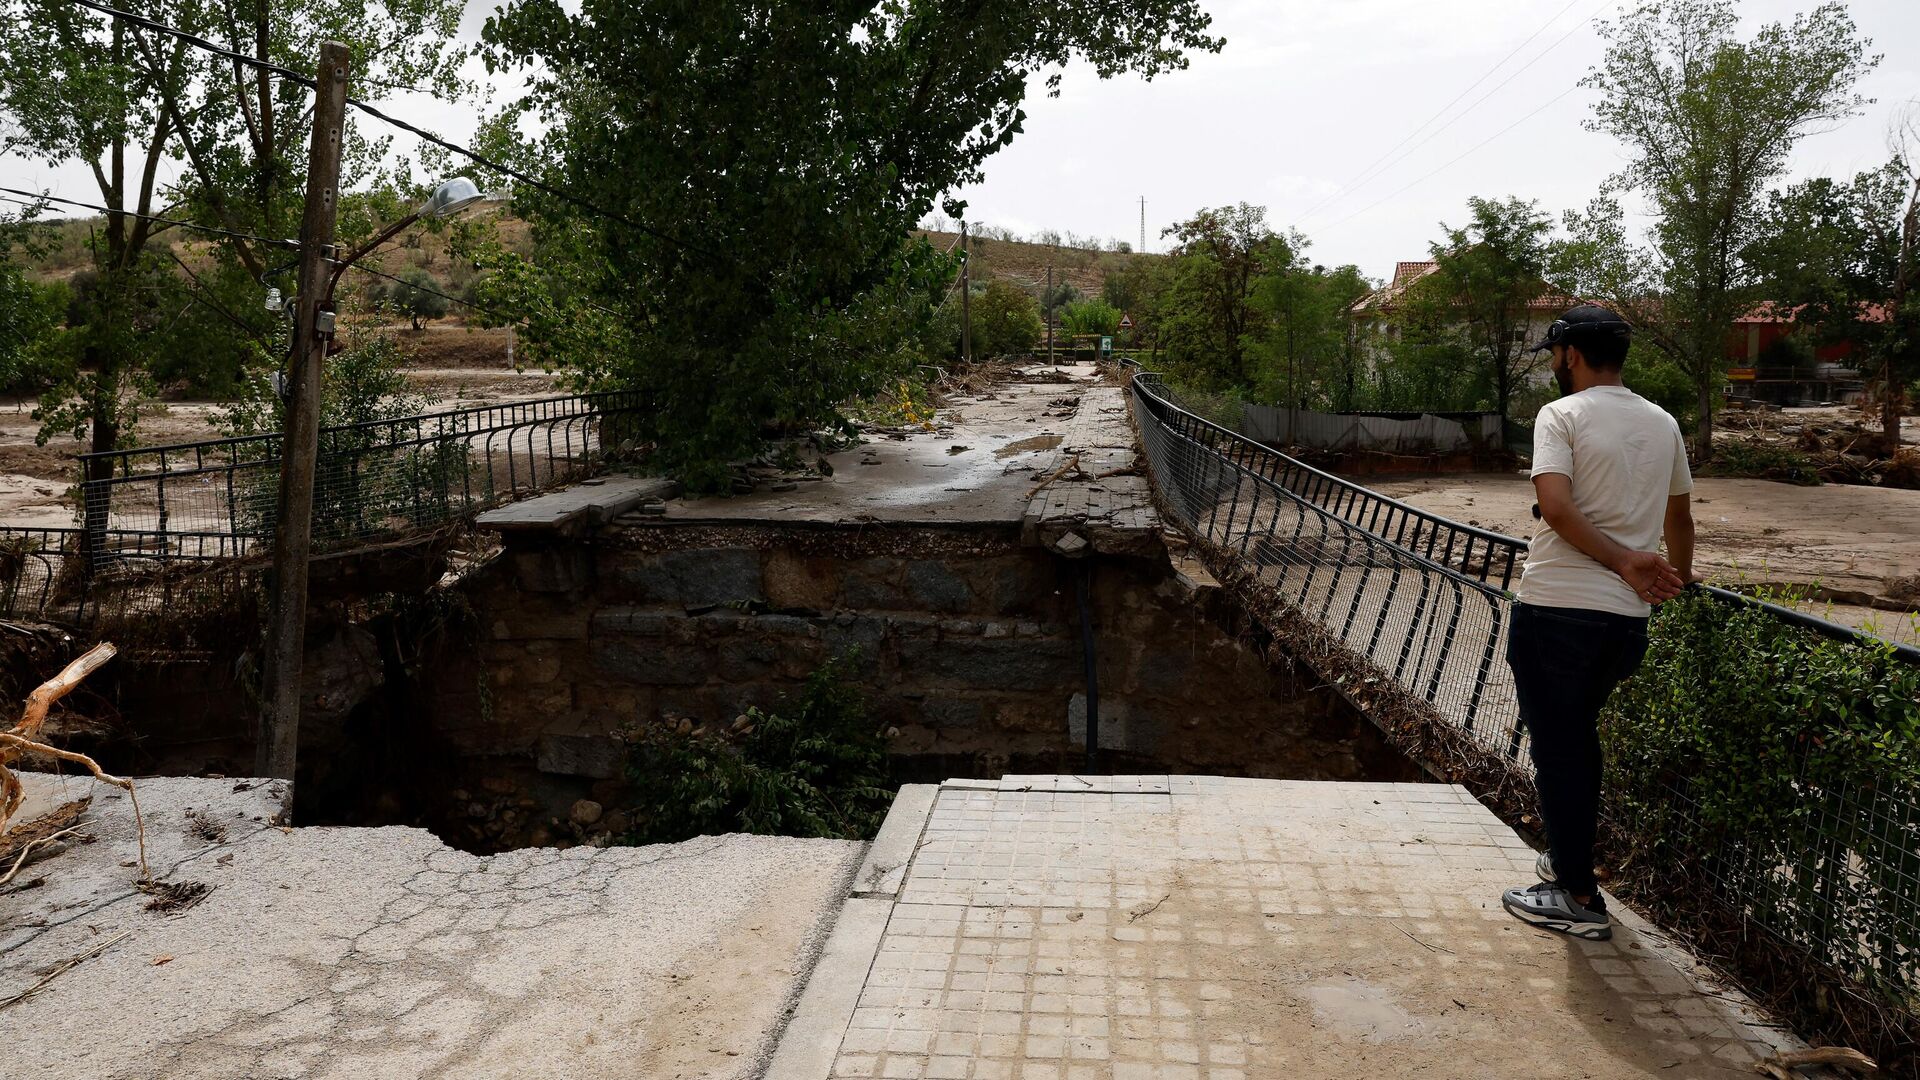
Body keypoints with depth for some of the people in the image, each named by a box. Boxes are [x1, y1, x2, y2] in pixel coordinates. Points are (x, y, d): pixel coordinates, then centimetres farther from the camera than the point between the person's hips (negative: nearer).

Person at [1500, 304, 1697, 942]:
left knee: (1558, 748, 4)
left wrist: (1625, 562, -15)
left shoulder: (1561, 416, -8)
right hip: (1629, 618, 7)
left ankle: (1578, 897, 10)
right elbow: (1679, 517, 24)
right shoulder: (1663, 424, 12)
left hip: (1556, 608, -7)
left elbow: (1556, 507, -23)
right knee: (1580, 735, 24)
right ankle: (1569, 857, 35)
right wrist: (1679, 578, 39)